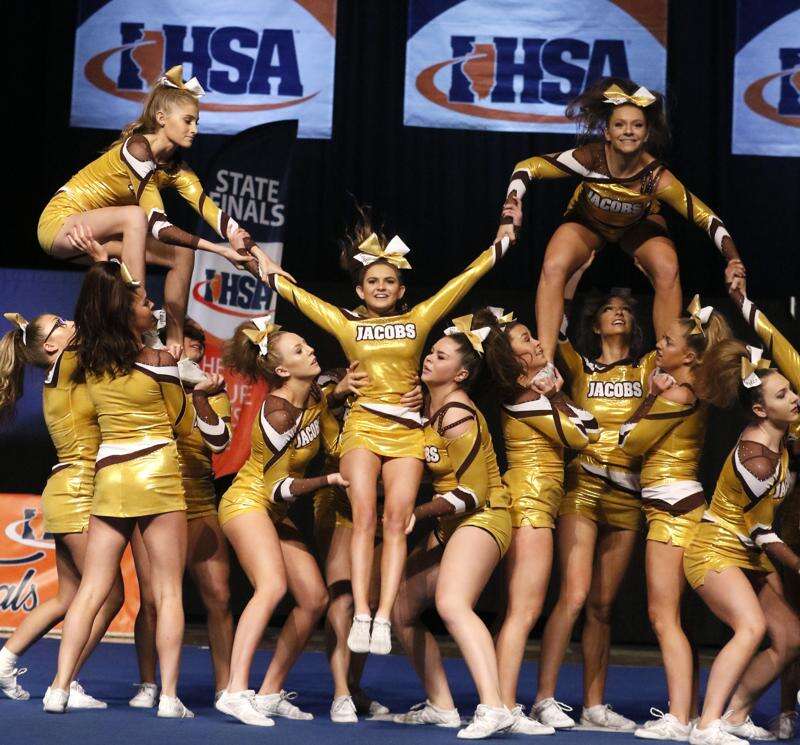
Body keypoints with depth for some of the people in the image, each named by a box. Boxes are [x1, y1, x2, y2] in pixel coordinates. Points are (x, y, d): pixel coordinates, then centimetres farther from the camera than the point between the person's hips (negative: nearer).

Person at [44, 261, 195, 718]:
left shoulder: (88, 360, 2)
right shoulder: (160, 360, -8)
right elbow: (184, 424, 5)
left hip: (108, 476, 4)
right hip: (157, 474, -4)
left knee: (93, 589, 7)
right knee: (168, 591, 0)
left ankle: (59, 689, 1)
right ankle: (169, 696, -5)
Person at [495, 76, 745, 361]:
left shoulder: (656, 176, -35)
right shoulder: (591, 156, -36)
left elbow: (706, 217, -30)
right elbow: (526, 168, -29)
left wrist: (733, 260, -41)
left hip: (640, 226, 0)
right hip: (587, 221, 0)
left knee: (668, 271, -27)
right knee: (553, 268, -25)